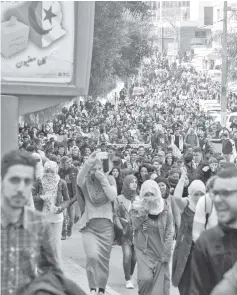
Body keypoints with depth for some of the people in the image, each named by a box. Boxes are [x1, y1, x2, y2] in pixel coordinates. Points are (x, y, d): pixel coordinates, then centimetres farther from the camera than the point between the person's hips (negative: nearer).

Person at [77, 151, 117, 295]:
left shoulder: (110, 179, 4)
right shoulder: (86, 181, -1)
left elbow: (113, 197, -10)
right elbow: (79, 179, -25)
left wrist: (103, 180, -14)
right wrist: (88, 163, -39)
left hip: (106, 226, 2)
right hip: (90, 226, -2)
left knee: (104, 260, 8)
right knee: (92, 256, -22)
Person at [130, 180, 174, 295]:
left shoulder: (165, 209, -1)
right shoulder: (137, 207, 2)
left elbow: (169, 232, -1)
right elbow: (135, 224, -13)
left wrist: (166, 253, -6)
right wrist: (144, 209, -19)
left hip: (160, 251, 1)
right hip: (144, 249, -1)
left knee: (160, 282, 0)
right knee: (146, 278, -17)